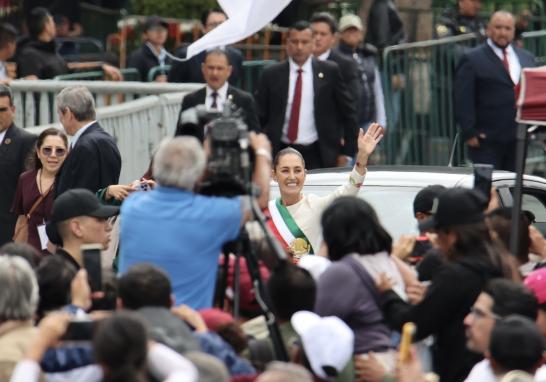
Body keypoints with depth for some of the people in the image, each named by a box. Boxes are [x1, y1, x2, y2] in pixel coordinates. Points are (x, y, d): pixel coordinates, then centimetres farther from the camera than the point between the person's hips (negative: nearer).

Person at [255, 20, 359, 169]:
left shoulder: (329, 72, 3)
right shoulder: (271, 74, 5)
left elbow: (348, 112, 8)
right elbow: (259, 117, 6)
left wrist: (346, 152, 5)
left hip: (319, 157, -1)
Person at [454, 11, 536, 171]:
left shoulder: (526, 58, 15)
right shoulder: (472, 60, -2)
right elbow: (463, 101, -7)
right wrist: (469, 132, -14)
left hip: (519, 138, 5)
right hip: (486, 140, -5)